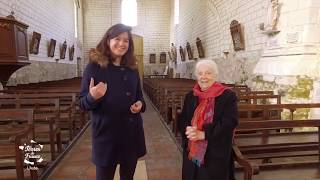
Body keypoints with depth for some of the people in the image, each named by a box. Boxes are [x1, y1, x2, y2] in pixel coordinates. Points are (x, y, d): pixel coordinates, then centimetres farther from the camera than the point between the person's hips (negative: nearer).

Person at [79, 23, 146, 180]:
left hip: (132, 133, 4)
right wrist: (93, 97, -28)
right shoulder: (94, 67, -8)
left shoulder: (132, 69, 4)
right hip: (105, 134, -4)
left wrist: (140, 105, -8)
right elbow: (83, 104, -6)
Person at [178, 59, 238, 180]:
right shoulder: (190, 96, 7)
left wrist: (203, 134, -22)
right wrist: (188, 130, -15)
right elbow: (181, 120, 7)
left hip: (216, 154, -4)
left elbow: (230, 122, -16)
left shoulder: (228, 96, -7)